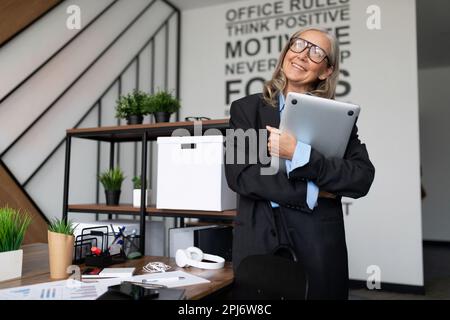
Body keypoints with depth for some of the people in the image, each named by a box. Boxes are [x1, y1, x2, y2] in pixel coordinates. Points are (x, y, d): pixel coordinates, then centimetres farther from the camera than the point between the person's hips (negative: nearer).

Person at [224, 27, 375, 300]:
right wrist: (310, 193, -11)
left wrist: (300, 154, -18)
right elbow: (240, 175, -9)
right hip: (260, 241, 0)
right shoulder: (247, 108, 2)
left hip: (319, 244, 1)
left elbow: (362, 179, -8)